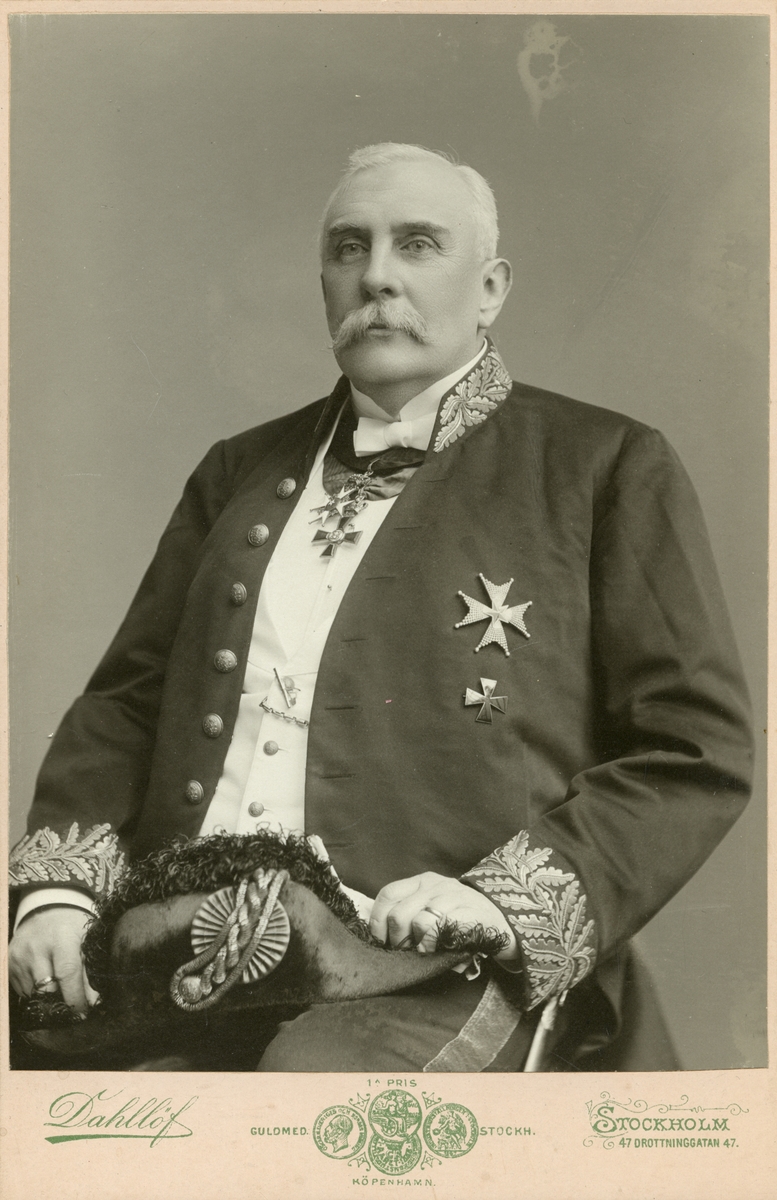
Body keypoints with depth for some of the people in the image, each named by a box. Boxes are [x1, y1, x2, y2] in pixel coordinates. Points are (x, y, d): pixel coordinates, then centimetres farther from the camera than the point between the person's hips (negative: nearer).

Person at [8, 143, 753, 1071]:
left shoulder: (609, 469, 6)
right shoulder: (239, 472, 20)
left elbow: (698, 749, 2)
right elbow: (125, 703, 17)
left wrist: (512, 899, -11)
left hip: (439, 974, -3)